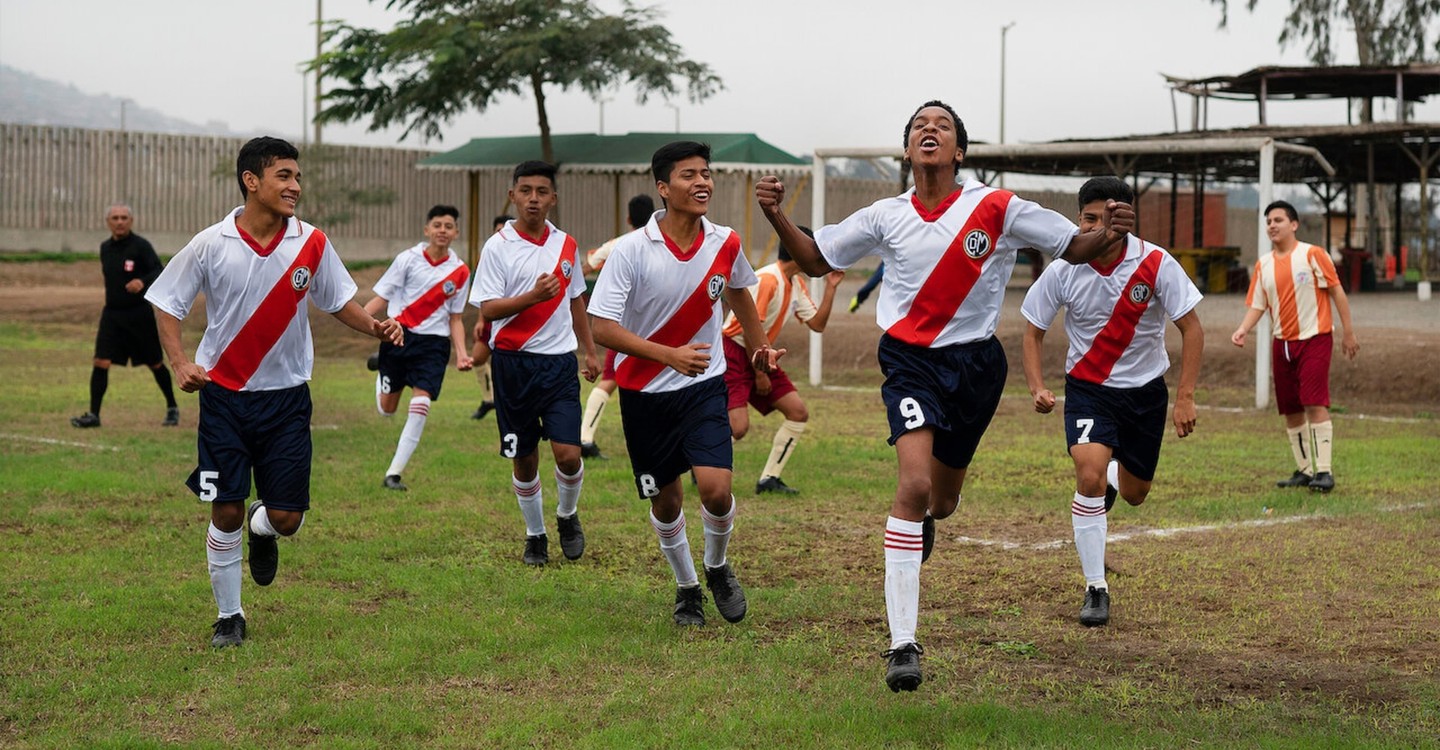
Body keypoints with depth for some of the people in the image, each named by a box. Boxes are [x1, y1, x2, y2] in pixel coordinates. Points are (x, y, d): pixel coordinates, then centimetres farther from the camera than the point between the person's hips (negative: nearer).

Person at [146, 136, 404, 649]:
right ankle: (229, 616, 17)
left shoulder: (312, 245, -4)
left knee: (287, 517, -3)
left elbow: (339, 300, 10)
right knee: (225, 511, -1)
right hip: (223, 394, -1)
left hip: (286, 397, 1)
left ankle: (262, 531, 36)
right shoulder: (211, 245, -8)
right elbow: (166, 302, 2)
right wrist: (180, 363, -12)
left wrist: (376, 327, -10)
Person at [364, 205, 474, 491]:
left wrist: (461, 354, -2)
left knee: (420, 406, -16)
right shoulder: (408, 259, -4)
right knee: (387, 409, 9)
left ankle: (393, 474, -8)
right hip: (398, 336, 0)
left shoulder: (460, 272, 3)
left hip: (434, 342, 1)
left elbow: (455, 318, 10)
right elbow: (382, 297, -1)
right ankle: (380, 370, 47)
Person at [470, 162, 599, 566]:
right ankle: (535, 535, 24)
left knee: (567, 452, -10)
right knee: (524, 458, 6)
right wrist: (534, 295, -25)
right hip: (514, 362, -2)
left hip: (559, 360, 2)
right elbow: (488, 309, -11)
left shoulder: (566, 245, 8)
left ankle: (567, 516, 19)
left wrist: (590, 351, 21)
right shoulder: (498, 247, -5)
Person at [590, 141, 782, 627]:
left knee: (716, 490, -15)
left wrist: (758, 347, 25)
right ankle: (686, 587, 33)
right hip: (644, 392, -1)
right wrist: (670, 355, -29)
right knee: (666, 501, 9)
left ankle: (718, 567, 16)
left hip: (705, 386, 2)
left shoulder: (725, 244, -5)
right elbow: (602, 328, -20)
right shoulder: (632, 250, -18)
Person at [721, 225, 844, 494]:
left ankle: (769, 479, 6)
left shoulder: (796, 283, 9)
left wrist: (830, 287, 0)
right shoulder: (767, 280, -21)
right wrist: (759, 374, -16)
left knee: (798, 412, 0)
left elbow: (817, 324, 8)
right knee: (738, 426, -20)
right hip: (733, 353, -9)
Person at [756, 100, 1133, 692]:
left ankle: (925, 521, 60)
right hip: (909, 359, -1)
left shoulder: (997, 209, -5)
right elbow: (816, 260, 11)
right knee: (914, 482, -23)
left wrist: (1108, 235, -21)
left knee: (943, 498, 16)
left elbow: (1073, 248, 1)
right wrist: (777, 218, -6)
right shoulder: (885, 217, 1)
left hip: (976, 362, 1)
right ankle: (902, 644, -22)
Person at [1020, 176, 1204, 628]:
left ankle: (1112, 476, 54)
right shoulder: (1063, 271, -15)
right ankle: (1096, 589, -14)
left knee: (1134, 494, 13)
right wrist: (1036, 387, -17)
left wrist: (1185, 397, -16)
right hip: (1087, 387, -1)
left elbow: (1191, 328, -10)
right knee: (1089, 474, -25)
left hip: (1145, 389, 1)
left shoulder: (1156, 264, -17)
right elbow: (1034, 331, -2)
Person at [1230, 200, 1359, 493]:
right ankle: (1304, 471, 17)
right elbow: (1257, 305, 8)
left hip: (1314, 339, -6)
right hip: (1282, 343, 6)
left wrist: (1348, 332, -6)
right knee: (1291, 411, 7)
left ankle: (1323, 471, -14)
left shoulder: (1312, 254, -7)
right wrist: (1243, 329, -11)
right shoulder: (1263, 265, 8)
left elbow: (1337, 292, -4)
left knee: (1315, 404, -14)